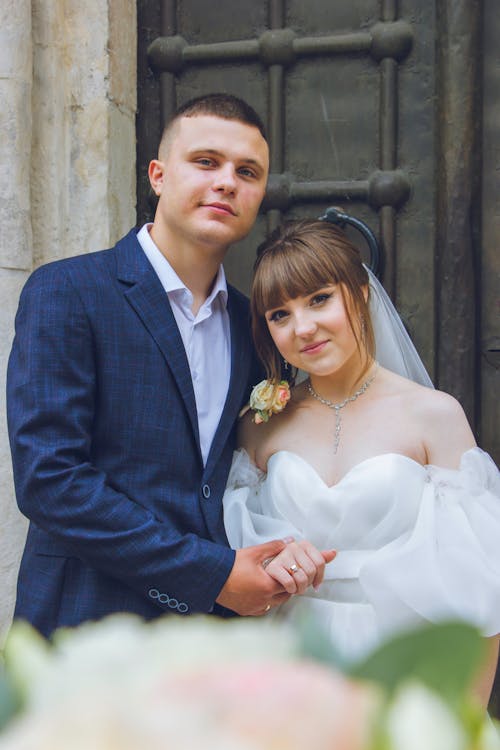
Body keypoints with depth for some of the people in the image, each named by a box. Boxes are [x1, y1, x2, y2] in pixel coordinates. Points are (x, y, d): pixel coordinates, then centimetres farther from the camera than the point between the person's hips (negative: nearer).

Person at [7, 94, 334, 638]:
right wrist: (212, 573, -17)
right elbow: (48, 477, -18)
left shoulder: (249, 322, 8)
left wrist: (285, 552, -7)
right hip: (93, 637, -5)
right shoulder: (66, 292, -10)